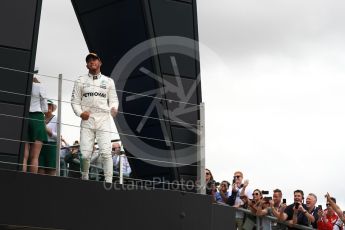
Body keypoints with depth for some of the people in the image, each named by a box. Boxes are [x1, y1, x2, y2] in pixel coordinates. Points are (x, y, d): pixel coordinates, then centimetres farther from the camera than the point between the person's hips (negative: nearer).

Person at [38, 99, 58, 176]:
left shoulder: (56, 119, 3)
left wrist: (50, 132, -15)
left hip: (51, 146, -4)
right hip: (41, 146, 4)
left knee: (51, 172, -5)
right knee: (40, 171, -2)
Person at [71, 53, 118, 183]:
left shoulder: (108, 81, 14)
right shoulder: (81, 81, 12)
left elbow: (113, 100, 13)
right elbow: (75, 101, 11)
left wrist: (114, 109, -9)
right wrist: (80, 113, -8)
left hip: (103, 119, 0)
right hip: (87, 119, 0)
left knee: (106, 152, -11)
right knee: (85, 154, -5)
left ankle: (109, 182, -10)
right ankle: (84, 178, 18)